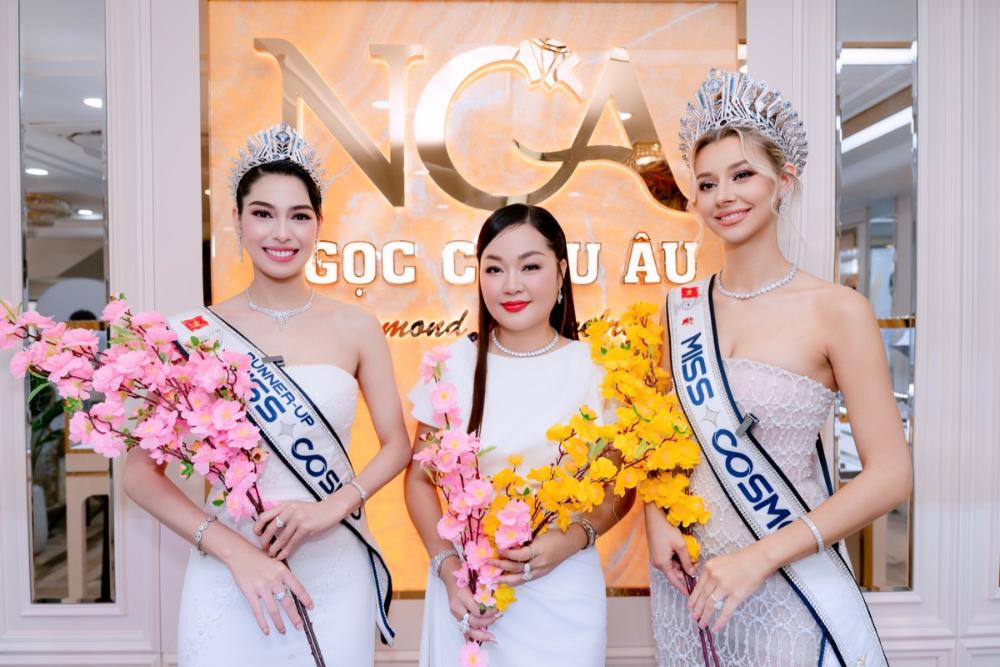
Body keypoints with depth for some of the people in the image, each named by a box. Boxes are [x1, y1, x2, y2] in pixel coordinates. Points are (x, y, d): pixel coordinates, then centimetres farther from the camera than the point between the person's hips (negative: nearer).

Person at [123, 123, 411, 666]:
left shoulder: (354, 326, -3)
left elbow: (397, 445, 2)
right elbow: (139, 471, -4)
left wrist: (333, 507, -14)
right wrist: (236, 550, -14)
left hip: (336, 575, 1)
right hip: (228, 576, -1)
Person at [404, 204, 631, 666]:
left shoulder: (596, 369, -9)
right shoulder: (452, 364, -6)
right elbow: (420, 477, 2)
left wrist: (576, 537, -16)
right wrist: (447, 567, -9)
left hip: (563, 595, -1)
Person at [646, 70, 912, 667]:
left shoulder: (838, 310, -12)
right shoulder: (681, 307, -1)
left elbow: (890, 476, -13)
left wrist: (760, 557, -19)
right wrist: (656, 518, -7)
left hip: (793, 579, -4)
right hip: (687, 573, 4)